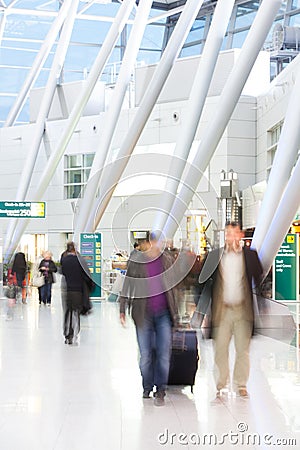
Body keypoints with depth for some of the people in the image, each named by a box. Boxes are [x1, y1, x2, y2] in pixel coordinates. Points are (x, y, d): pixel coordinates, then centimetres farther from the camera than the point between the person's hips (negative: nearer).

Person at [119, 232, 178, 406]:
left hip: (163, 314, 1)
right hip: (143, 315, -1)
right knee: (145, 355, 7)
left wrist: (174, 312, 12)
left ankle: (160, 391, 4)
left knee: (164, 354, -5)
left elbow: (172, 286, 13)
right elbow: (127, 286, 4)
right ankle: (147, 387, 25)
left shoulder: (166, 260, 4)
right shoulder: (135, 261, -2)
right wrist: (122, 310, -1)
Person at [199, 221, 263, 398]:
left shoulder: (250, 254, 6)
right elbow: (203, 280, 8)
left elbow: (259, 279, 8)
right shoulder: (215, 255, 7)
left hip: (243, 310, 0)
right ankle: (221, 386, 12)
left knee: (243, 349, 2)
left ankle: (241, 385, 13)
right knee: (220, 349, 2)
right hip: (222, 310, 0)